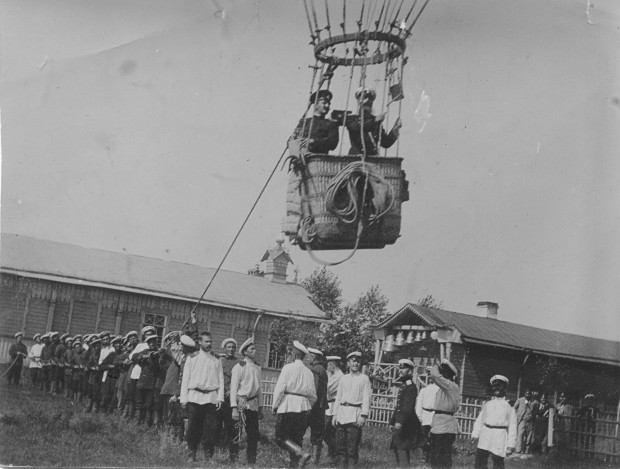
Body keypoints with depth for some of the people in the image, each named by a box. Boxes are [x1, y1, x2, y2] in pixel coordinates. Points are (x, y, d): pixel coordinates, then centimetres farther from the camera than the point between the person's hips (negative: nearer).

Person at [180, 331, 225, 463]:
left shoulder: (217, 360, 12)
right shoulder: (192, 358, 8)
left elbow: (221, 380, 10)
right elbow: (185, 379, 6)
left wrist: (220, 398, 0)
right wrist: (183, 398, 0)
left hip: (211, 398, 1)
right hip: (194, 397, -1)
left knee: (210, 428, -2)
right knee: (193, 427, 0)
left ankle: (208, 455, 5)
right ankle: (192, 454, 12)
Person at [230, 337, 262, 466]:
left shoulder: (257, 368, 11)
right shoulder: (239, 367, -7)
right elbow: (233, 388, -10)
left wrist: (260, 407, 16)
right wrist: (234, 408, -16)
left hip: (253, 405, 6)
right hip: (241, 404, -6)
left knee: (254, 435, 6)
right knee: (236, 433, -1)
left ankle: (251, 462, 15)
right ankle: (233, 460, 10)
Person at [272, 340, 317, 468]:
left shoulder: (288, 368, -4)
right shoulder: (308, 372, 11)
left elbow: (279, 388, -10)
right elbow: (313, 395, 13)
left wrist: (275, 405, -1)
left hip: (287, 406, -6)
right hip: (303, 407, 6)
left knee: (281, 438, -4)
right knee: (296, 439, 12)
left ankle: (301, 454, -21)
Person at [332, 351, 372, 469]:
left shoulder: (364, 378, 2)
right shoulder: (344, 378, 16)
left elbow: (367, 398, -4)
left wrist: (363, 415, -13)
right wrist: (335, 414, 12)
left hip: (355, 415, -5)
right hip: (342, 414, 5)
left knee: (352, 448, -7)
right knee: (340, 445, 4)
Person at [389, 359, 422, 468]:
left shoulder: (411, 387, -11)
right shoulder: (402, 386, 19)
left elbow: (409, 407, -21)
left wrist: (400, 422, -27)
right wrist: (392, 422, 20)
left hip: (405, 426, -10)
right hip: (399, 425, 10)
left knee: (402, 451, -14)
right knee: (397, 451, 12)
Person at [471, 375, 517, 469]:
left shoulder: (509, 406, 5)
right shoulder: (487, 404, 16)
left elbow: (512, 426, 2)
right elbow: (479, 420, 14)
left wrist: (511, 445, -4)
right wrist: (475, 435, 1)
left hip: (499, 437, -4)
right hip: (485, 435, 4)